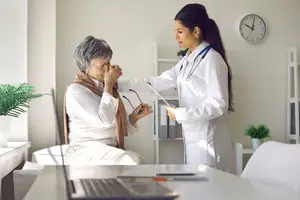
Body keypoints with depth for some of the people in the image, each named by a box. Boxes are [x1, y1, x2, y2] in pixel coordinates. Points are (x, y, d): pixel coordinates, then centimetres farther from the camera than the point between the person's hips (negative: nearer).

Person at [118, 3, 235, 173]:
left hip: (208, 138, -9)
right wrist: (121, 85, 9)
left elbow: (219, 104, -20)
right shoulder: (189, 60, 12)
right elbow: (161, 81, 13)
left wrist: (180, 114, -18)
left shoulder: (211, 59, -15)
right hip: (193, 136, 9)